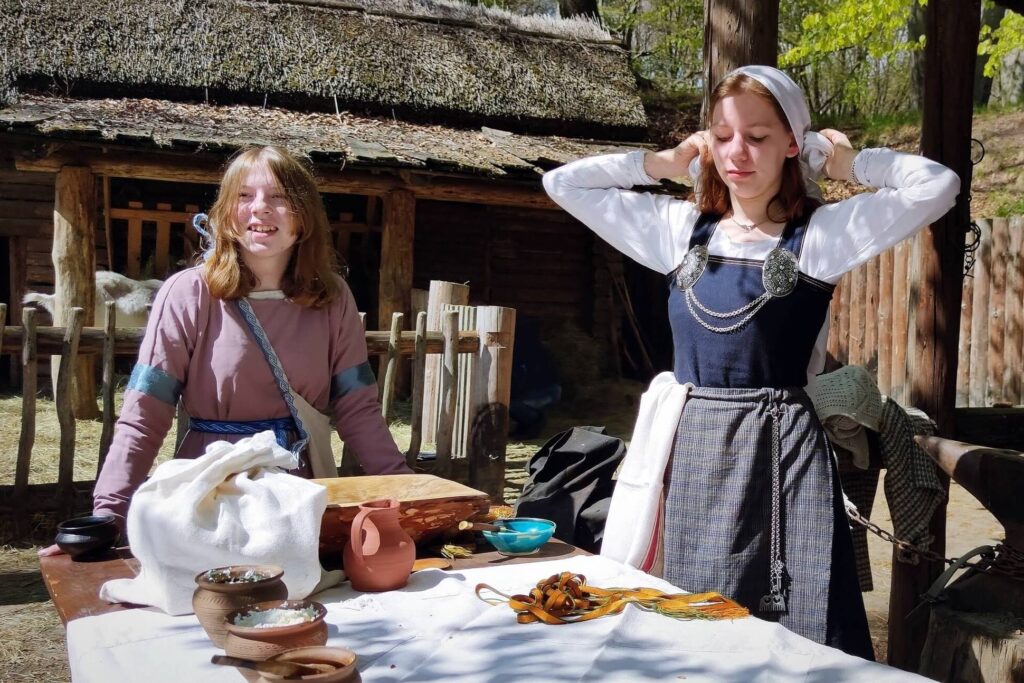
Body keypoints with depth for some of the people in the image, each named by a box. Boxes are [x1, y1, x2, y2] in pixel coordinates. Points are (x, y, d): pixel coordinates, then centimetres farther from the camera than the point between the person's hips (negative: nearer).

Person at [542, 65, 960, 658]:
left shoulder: (820, 235, -2)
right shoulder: (679, 228, 9)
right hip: (691, 451, 3)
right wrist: (665, 163, 10)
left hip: (781, 452, -3)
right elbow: (564, 183, 11)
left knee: (793, 632, -2)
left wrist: (847, 163, 1)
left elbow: (937, 186, -12)